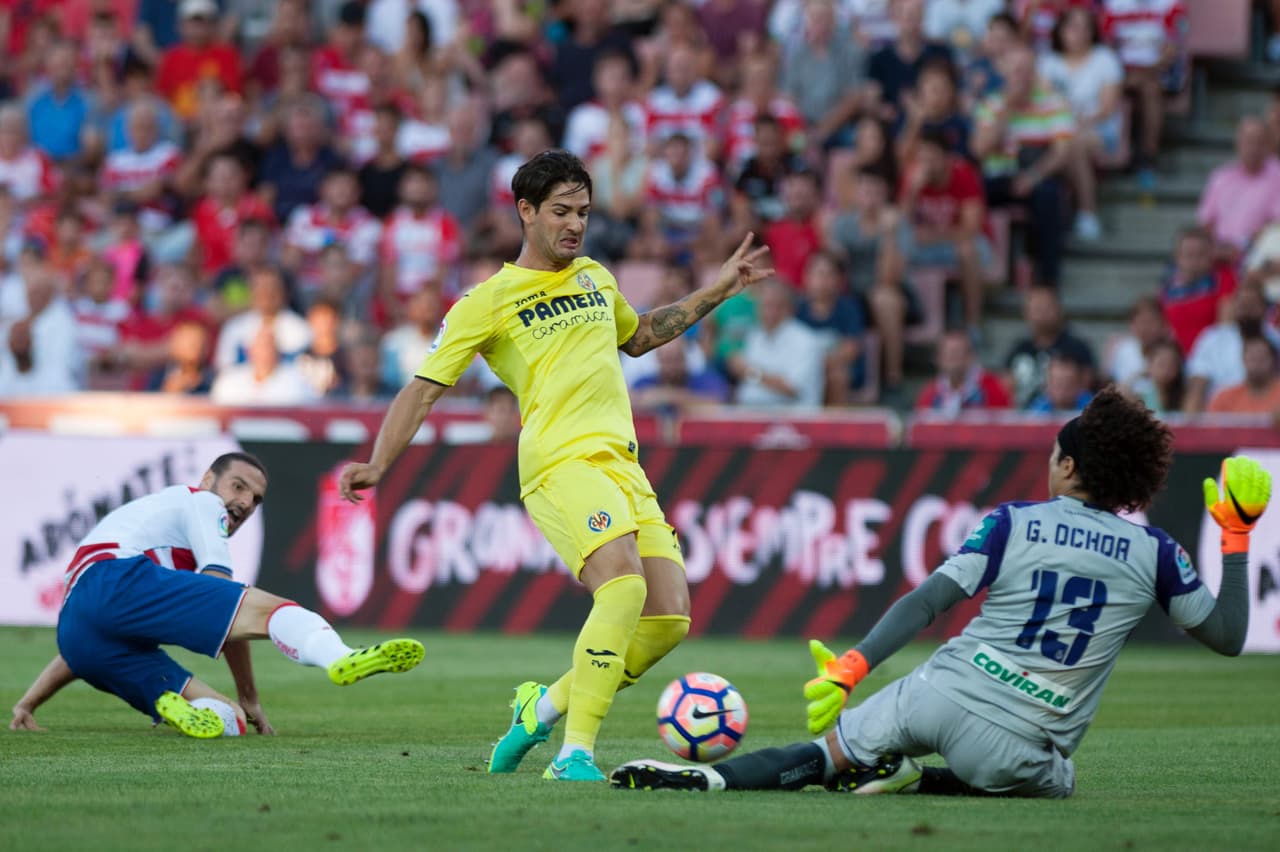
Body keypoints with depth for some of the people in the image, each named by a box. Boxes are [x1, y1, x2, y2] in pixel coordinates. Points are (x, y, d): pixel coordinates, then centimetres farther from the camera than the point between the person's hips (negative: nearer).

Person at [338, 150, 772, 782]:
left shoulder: (595, 278, 21)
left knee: (670, 620, -5)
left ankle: (546, 706, 14)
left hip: (623, 466, 7)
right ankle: (575, 753, -29)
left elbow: (637, 338, 41)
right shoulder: (489, 301, 3)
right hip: (561, 463, -7)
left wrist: (716, 292, 35)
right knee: (623, 584, -30)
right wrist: (378, 465, -10)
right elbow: (423, 389, 2)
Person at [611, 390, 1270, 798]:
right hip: (1020, 746, 0)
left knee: (822, 755, 14)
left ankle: (706, 777, -14)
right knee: (1058, 782, 32)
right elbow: (1228, 635, 10)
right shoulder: (1154, 553, 3)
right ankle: (913, 779, 7)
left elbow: (928, 602, -7)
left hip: (944, 692, 0)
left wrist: (855, 666, -7)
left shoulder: (1012, 523, 2)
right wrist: (1236, 537, 20)